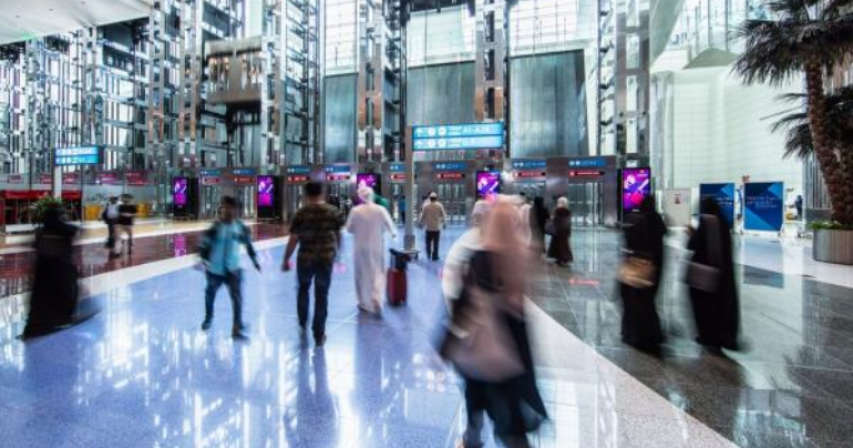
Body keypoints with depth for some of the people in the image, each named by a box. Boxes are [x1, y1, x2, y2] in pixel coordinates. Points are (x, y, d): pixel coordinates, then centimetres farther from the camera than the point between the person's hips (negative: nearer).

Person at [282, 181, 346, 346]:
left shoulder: (302, 213, -8)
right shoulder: (334, 212, -2)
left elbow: (293, 240, -7)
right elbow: (338, 236, 7)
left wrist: (285, 260, 4)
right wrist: (336, 252, 24)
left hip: (305, 258, 0)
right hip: (326, 259, 1)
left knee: (303, 289, 26)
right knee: (322, 295, 10)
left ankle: (302, 324, 38)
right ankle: (319, 335, 17)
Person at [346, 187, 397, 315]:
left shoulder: (355, 211, -9)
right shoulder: (380, 209, -8)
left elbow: (349, 229, -4)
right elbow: (389, 225, -5)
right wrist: (393, 233, 17)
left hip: (361, 248, 0)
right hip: (377, 247, 0)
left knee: (362, 275, 13)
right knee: (378, 273, 8)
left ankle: (364, 303, 23)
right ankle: (376, 299, -9)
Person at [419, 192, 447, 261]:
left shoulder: (425, 206, -4)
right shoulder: (440, 206, -5)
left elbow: (422, 216, -1)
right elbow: (443, 216, -1)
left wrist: (420, 223, 15)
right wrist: (443, 223, 16)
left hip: (428, 227, 1)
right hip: (437, 227, -1)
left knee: (428, 243, 13)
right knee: (436, 243, 5)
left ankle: (428, 255, 18)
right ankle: (435, 257, 8)